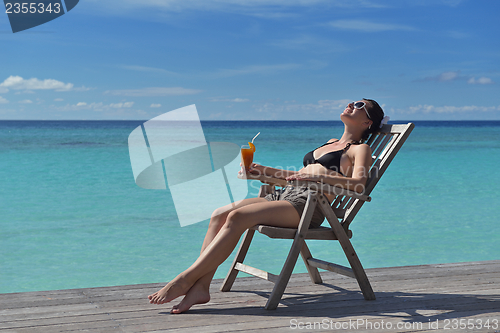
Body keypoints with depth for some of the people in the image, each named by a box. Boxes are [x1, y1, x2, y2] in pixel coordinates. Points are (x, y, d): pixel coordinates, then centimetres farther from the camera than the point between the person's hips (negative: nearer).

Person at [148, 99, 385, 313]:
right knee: (220, 214, -14)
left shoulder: (360, 149, 9)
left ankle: (186, 279, -28)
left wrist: (316, 177, -25)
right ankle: (200, 286, -23)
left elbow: (358, 184, -12)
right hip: (284, 195, 8)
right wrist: (265, 171, 25)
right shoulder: (330, 143, 33)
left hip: (308, 204, -8)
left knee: (237, 217, -28)